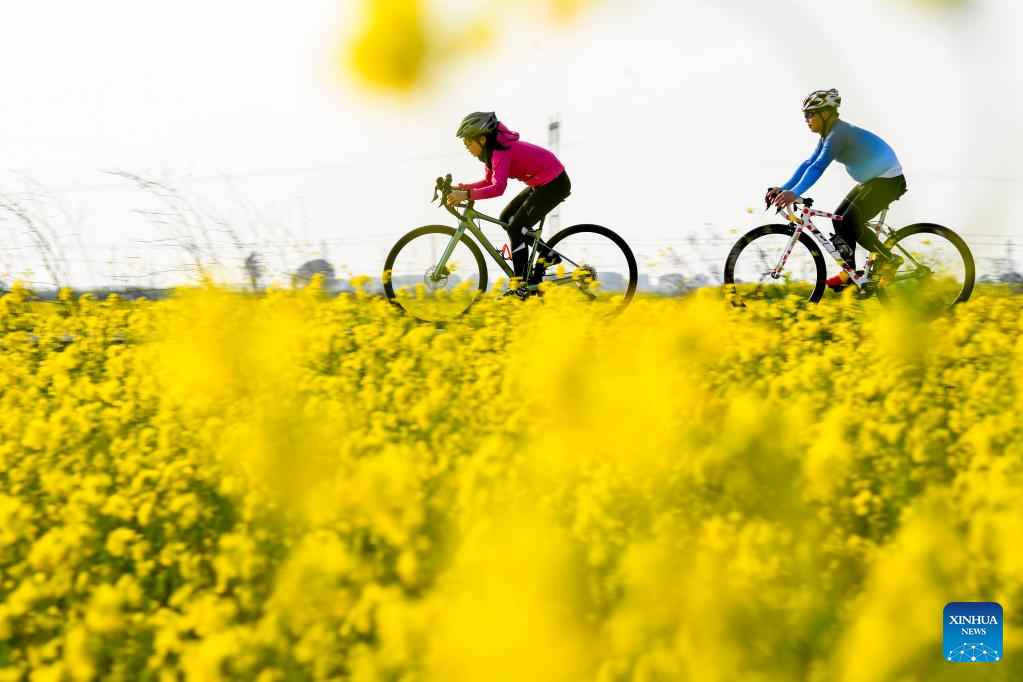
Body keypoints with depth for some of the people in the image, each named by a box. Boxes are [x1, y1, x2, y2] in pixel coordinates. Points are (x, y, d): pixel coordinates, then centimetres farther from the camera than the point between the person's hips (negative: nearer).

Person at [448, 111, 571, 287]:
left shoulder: (500, 153, -24)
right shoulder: (492, 150, 5)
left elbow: (498, 188, -37)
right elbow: (490, 181, 14)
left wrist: (466, 195, -41)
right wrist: (462, 187, 2)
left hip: (555, 184, -10)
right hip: (541, 183, 10)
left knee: (515, 228, -12)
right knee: (506, 218, 12)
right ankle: (547, 255, 16)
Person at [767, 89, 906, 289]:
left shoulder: (839, 133, -23)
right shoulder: (829, 135, 8)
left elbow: (818, 166, -34)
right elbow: (808, 164, 8)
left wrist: (795, 193, -42)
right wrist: (783, 189, -1)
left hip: (888, 180, -10)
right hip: (872, 180, 10)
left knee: (850, 222, -16)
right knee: (839, 218, 6)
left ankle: (890, 260, -3)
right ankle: (850, 273, 10)